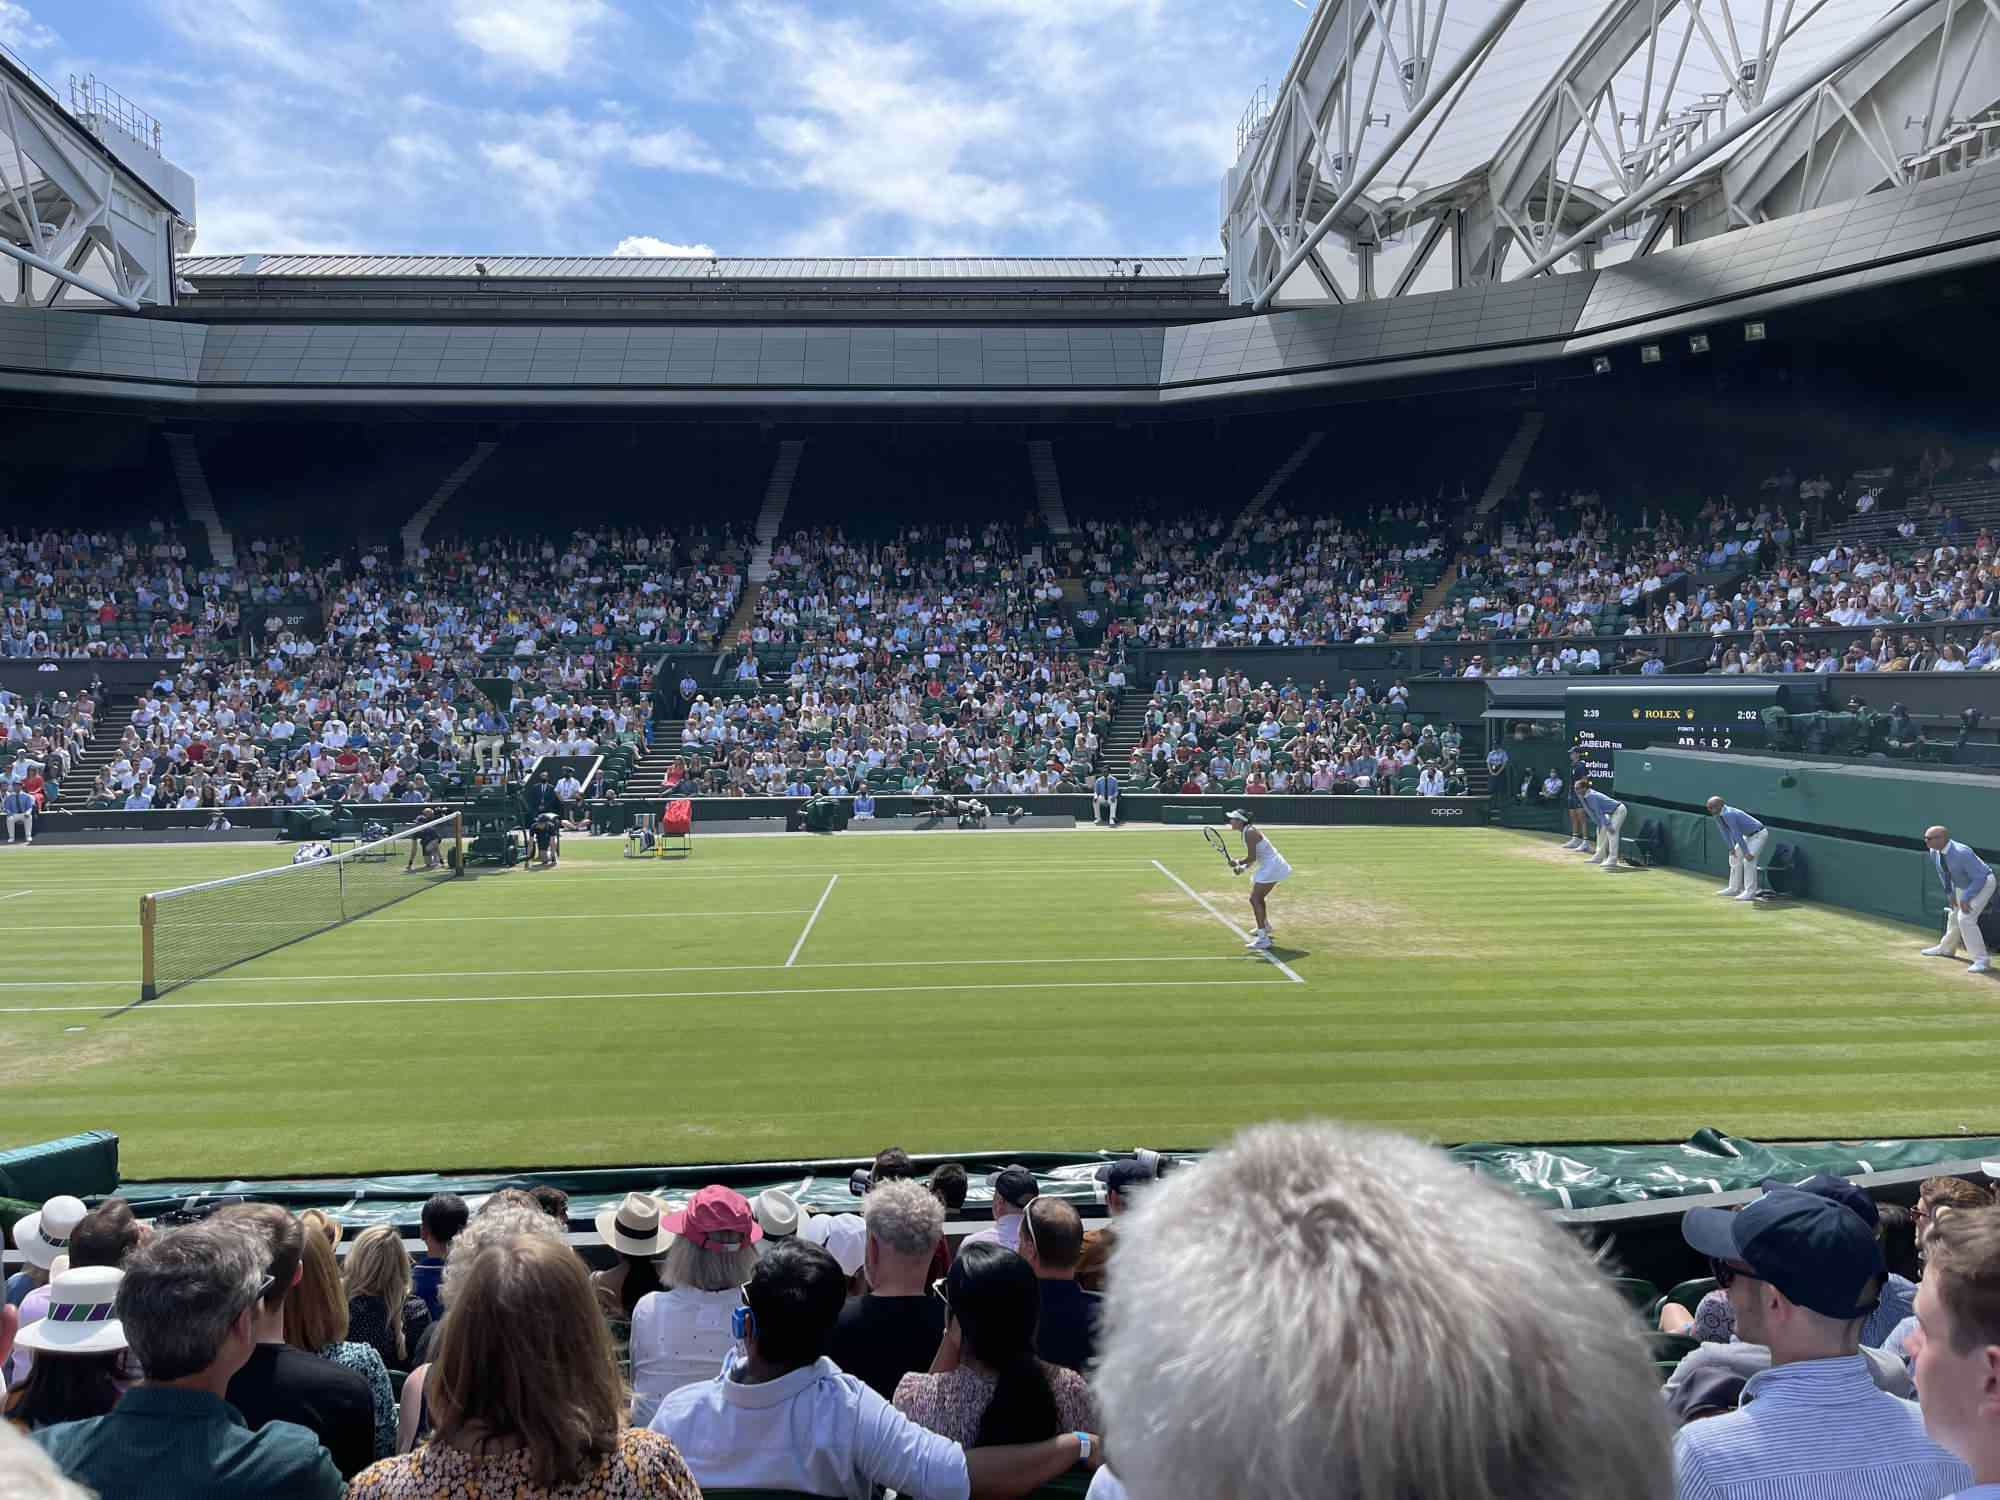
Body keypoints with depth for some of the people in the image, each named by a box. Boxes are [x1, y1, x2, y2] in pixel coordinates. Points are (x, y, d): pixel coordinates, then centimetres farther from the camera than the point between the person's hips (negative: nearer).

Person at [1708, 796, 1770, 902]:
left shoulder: (1728, 814, -32)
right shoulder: (1717, 814, -4)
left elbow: (1736, 834, -31)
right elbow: (1724, 830, 4)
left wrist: (1746, 852, -29)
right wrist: (1731, 848, 2)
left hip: (1759, 834, -10)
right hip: (1748, 835, 10)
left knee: (1748, 860, -19)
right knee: (1735, 857, 13)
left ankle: (1750, 892, -16)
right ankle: (1734, 888, 21)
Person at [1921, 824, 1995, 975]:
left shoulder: (1961, 853, -37)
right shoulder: (1934, 852, -12)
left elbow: (1980, 877, -30)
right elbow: (1943, 872, 8)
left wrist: (1966, 898, -30)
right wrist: (1949, 892, 4)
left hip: (1982, 883, -8)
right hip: (1961, 885, 8)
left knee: (1966, 918, -19)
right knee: (1954, 916, 23)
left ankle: (1982, 961, -11)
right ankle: (1946, 948, 46)